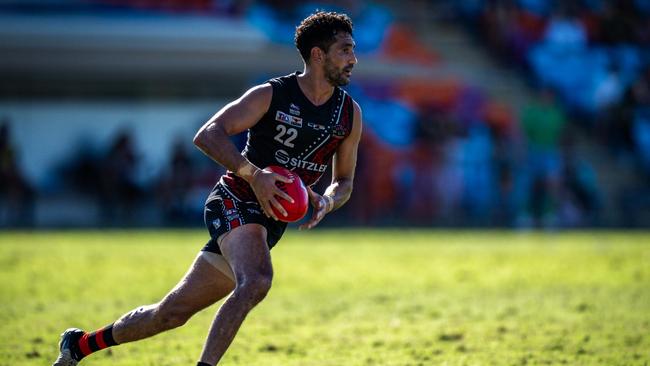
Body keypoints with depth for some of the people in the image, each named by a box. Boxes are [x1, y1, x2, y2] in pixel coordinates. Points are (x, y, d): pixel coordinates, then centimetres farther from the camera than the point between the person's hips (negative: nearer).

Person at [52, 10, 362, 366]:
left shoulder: (350, 113, 4)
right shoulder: (271, 95, -11)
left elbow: (344, 181, 14)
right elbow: (207, 136, -18)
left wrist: (327, 201, -10)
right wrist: (253, 174, -32)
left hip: (270, 221, 6)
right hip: (234, 202, -6)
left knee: (173, 311, 8)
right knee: (256, 281, -37)